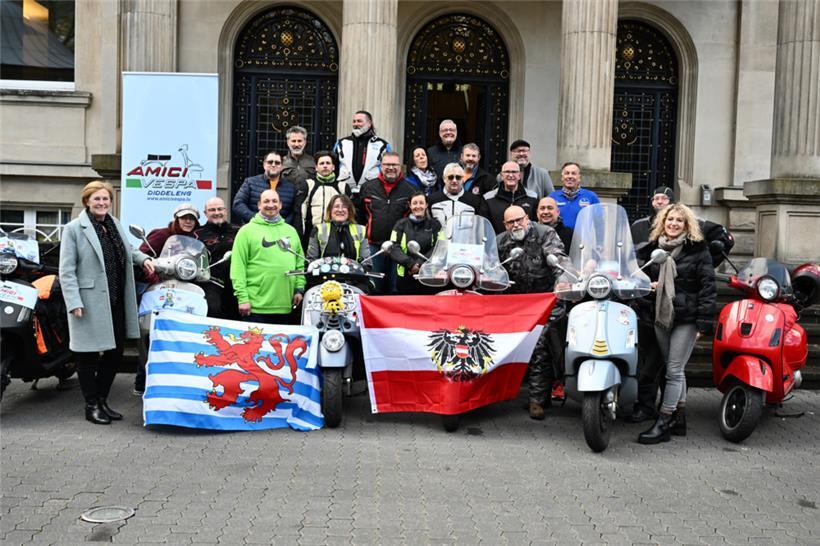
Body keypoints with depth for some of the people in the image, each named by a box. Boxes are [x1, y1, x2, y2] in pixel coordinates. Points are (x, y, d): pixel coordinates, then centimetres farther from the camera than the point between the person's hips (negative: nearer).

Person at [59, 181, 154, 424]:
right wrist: (74, 301, -18)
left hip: (116, 302, 7)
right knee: (89, 354, 3)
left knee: (115, 352, 12)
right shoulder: (74, 228, -7)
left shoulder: (115, 224, 12)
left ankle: (102, 400, 27)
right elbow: (66, 270, -10)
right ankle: (91, 406, 16)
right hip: (90, 303, -7)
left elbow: (127, 250, 31)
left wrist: (143, 258, 11)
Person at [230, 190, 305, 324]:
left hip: (286, 306, 5)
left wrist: (299, 289, 6)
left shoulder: (291, 231, 15)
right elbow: (238, 267, -7)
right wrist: (242, 298, -12)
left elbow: (300, 263, 17)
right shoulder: (247, 231, 0)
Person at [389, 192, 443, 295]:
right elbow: (394, 249, -1)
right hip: (405, 276, 1)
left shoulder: (435, 224, 9)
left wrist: (421, 264, -15)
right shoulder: (401, 224, 10)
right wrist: (410, 264, -15)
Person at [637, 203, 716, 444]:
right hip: (661, 315, 5)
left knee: (674, 371, -6)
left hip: (686, 318, -5)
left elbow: (707, 287, -8)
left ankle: (662, 424, -3)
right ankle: (679, 419, 22)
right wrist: (647, 285, 0)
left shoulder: (698, 250, -4)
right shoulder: (652, 248, 11)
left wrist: (704, 322, -14)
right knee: (675, 370, 13)